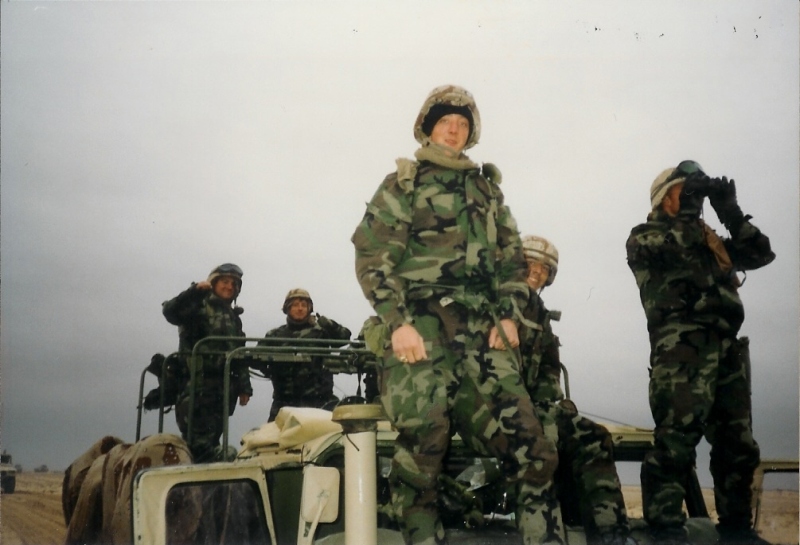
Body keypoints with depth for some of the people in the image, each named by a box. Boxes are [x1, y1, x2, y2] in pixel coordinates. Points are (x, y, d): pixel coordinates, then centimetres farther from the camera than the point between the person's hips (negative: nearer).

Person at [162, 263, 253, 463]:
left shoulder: (234, 317, 23)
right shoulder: (198, 306, 1)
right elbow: (170, 312, -19)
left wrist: (244, 387, 17)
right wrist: (194, 291, -27)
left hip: (223, 385, 7)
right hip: (197, 382, -7)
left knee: (213, 434, 7)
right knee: (199, 440, -12)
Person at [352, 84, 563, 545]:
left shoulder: (487, 187, 24)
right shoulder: (401, 184, 10)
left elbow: (512, 257, 21)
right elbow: (372, 256, 1)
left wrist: (509, 315, 4)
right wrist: (398, 322, -12)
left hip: (481, 328, 4)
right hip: (420, 325, -3)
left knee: (525, 439, -7)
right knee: (421, 446, -13)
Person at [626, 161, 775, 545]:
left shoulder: (710, 240, 30)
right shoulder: (644, 236, 13)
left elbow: (760, 254, 19)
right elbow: (669, 245, -11)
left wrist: (730, 213, 12)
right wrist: (689, 210, -3)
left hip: (726, 346, 7)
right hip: (683, 346, -7)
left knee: (737, 443, 5)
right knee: (677, 438, -16)